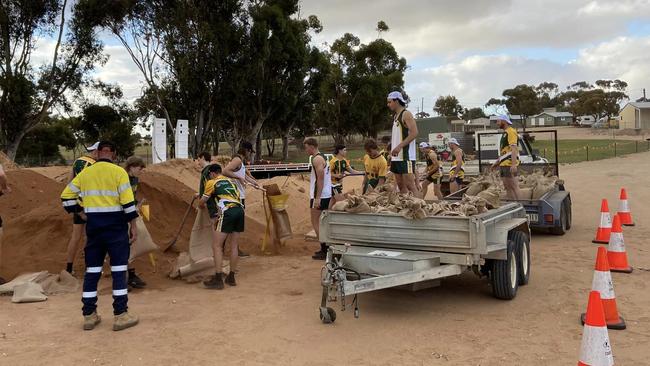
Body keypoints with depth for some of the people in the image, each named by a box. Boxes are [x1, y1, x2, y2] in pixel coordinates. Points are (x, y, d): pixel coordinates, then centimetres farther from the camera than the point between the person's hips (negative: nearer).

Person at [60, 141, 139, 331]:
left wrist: (80, 212, 15)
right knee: (119, 269, 0)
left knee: (92, 269, 11)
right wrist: (133, 225, -6)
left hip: (93, 225, 4)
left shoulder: (85, 173, 7)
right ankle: (121, 315, 0)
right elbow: (128, 201, -12)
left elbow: (66, 196, 11)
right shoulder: (118, 172, -8)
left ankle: (89, 315, 16)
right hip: (115, 226, -4)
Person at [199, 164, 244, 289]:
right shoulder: (230, 181, 27)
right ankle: (231, 277, 20)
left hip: (227, 212, -6)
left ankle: (218, 279, -3)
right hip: (240, 210, 6)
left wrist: (201, 206, 41)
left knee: (217, 246, 0)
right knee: (234, 246, 13)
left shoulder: (212, 182, 11)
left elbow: (202, 202, 16)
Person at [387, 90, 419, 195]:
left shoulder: (406, 114, -7)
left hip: (406, 156, -9)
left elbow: (414, 133, -19)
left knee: (409, 185, -12)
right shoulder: (396, 116, 19)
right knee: (400, 185, 10)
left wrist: (399, 146, -25)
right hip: (396, 156, 9)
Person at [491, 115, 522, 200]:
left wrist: (514, 164, -28)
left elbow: (514, 149, -20)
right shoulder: (505, 133, 21)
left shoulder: (511, 132, -9)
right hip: (503, 164, 10)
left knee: (514, 187, -10)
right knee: (507, 187, 11)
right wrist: (497, 162, 27)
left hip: (509, 165, -10)